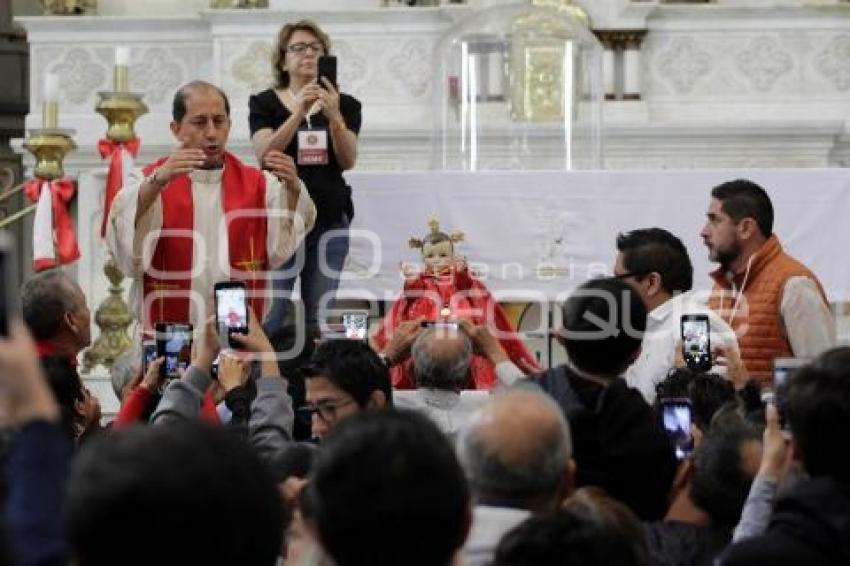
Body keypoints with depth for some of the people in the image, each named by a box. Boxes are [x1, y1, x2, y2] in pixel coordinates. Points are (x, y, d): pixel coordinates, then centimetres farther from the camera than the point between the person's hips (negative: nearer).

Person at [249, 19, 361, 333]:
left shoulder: (344, 105, 9)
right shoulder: (265, 103, 5)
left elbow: (348, 161, -4)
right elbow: (264, 155, -11)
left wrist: (334, 116, -21)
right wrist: (299, 112, -23)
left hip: (330, 221, 2)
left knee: (321, 314, 3)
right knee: (270, 313, -10)